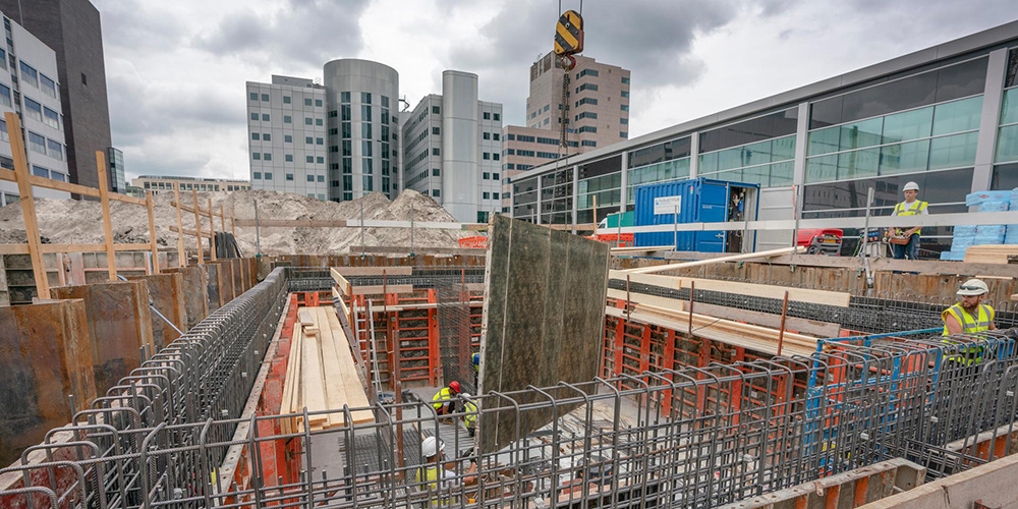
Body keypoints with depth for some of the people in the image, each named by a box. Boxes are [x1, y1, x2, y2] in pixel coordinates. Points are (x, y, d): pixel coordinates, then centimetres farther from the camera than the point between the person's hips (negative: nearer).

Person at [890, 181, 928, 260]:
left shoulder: (922, 205, 11)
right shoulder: (898, 206, 21)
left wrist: (912, 230, -17)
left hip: (913, 234, -3)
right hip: (898, 235, 3)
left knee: (912, 257, -12)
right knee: (898, 257, 0)